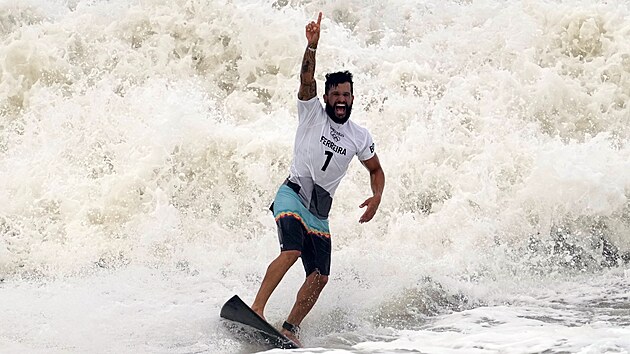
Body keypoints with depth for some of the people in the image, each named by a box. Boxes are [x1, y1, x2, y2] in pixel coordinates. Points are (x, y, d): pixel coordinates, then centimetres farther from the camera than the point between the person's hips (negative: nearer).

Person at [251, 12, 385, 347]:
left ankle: (289, 328, 7)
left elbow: (376, 170, 19)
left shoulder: (360, 137, 9)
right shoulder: (312, 113, 0)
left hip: (320, 209, 5)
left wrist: (376, 197, -2)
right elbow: (306, 79, -17)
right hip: (292, 194, -5)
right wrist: (312, 45, -33)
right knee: (292, 251, -29)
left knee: (320, 275, -4)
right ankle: (256, 309, -31)